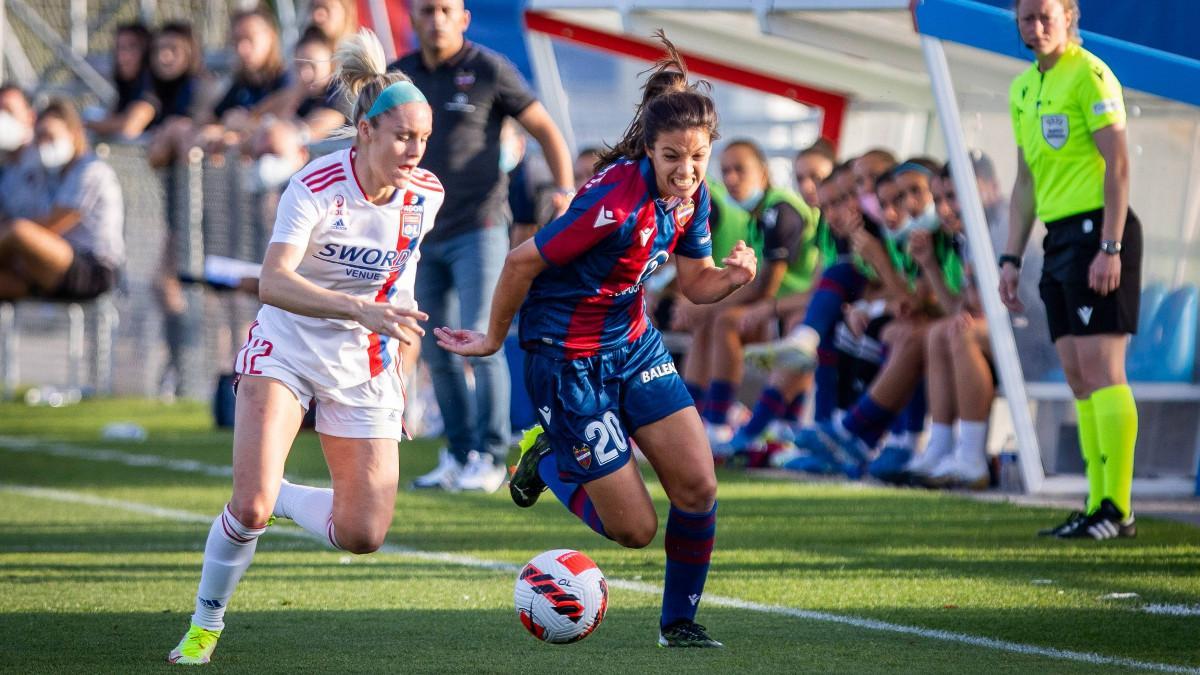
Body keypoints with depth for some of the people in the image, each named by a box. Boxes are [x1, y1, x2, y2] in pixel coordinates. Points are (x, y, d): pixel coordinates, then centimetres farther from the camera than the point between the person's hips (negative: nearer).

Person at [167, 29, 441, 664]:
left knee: (362, 534, -4)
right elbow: (272, 281, -36)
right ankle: (204, 627, 6)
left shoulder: (425, 194, -7)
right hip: (287, 348, -4)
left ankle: (275, 495, 26)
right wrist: (360, 309, -47)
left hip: (366, 365, 4)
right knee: (250, 507, -19)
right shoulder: (315, 187, -22)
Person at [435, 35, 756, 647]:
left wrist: (732, 276, -16)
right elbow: (523, 261, -21)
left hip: (633, 345, 7)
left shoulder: (690, 196, -5)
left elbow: (695, 283, 7)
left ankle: (679, 623, 14)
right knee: (635, 529, -3)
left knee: (698, 487, -6)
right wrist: (493, 339, -6)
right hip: (568, 363, -7)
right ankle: (547, 459, 25)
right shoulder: (617, 200, -29)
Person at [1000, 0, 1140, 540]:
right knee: (1078, 376, 5)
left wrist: (1110, 248, -19)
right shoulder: (1022, 88, 17)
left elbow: (1118, 164, -13)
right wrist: (1011, 259, 18)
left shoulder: (1089, 75, -8)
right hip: (1059, 239, 8)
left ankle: (1118, 509, -13)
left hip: (1097, 231, -8)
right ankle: (1097, 506, 7)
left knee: (1099, 366, -12)